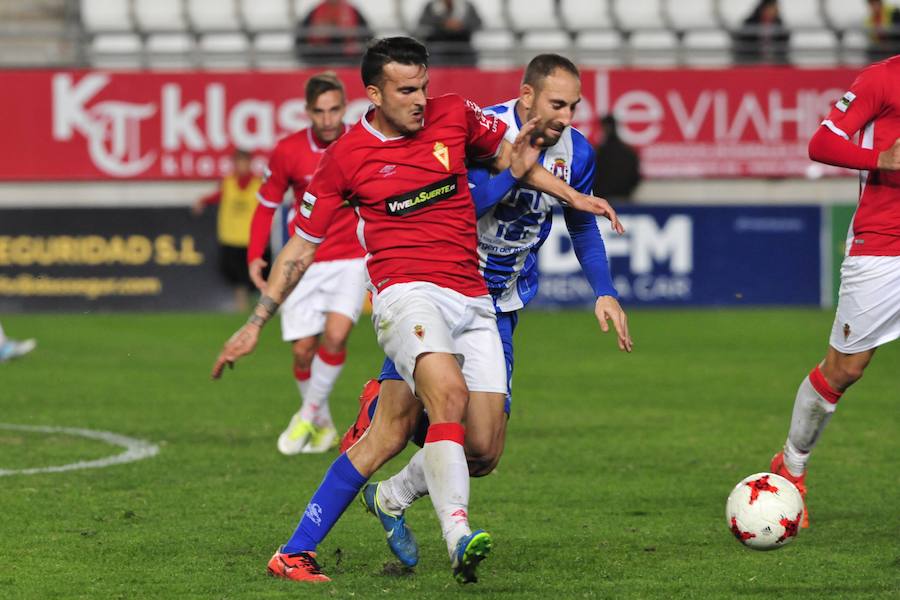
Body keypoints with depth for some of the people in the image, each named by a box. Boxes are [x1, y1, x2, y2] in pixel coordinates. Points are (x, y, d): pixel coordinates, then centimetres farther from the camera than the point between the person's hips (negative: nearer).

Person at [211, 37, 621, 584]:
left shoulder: (454, 115, 6)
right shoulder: (346, 157, 0)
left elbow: (506, 154, 27)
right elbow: (301, 247, 9)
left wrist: (572, 196, 17)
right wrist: (255, 325, 10)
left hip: (473, 301, 4)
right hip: (408, 293, -4)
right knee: (449, 392, -34)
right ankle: (459, 538, -45)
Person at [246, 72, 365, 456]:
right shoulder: (288, 151, -7)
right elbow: (266, 205, 5)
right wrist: (255, 256, -5)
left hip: (351, 259, -1)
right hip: (304, 262, 1)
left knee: (336, 334, -20)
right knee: (303, 349, -2)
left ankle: (308, 415, 0)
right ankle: (322, 424, 21)